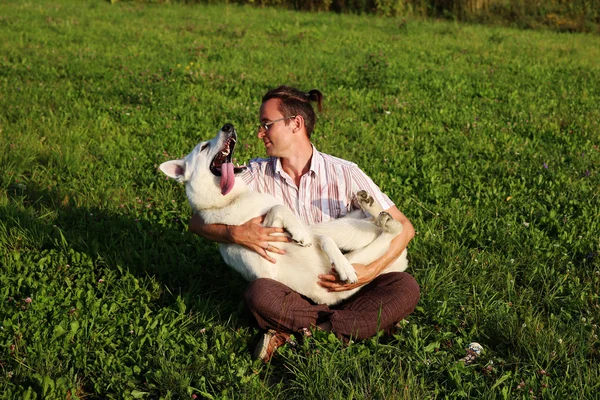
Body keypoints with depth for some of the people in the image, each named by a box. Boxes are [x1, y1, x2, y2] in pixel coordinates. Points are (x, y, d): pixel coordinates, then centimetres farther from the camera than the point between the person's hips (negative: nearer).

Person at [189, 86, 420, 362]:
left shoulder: (344, 173, -3)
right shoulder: (258, 174, 2)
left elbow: (404, 227, -4)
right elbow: (198, 222, 0)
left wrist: (371, 271, -20)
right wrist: (235, 233, -21)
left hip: (340, 286, 1)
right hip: (288, 292, -1)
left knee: (406, 287, -24)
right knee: (259, 293, -33)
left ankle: (294, 333, -28)